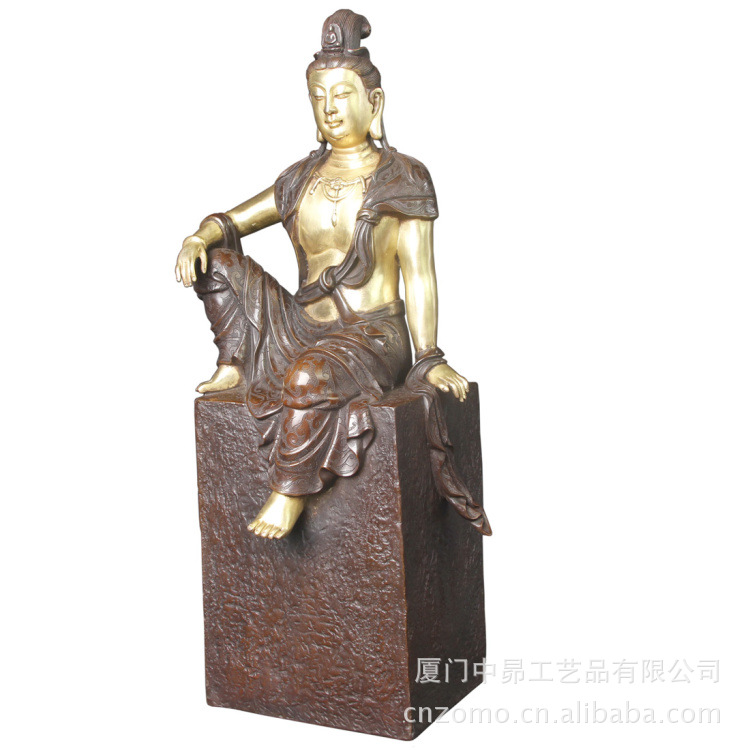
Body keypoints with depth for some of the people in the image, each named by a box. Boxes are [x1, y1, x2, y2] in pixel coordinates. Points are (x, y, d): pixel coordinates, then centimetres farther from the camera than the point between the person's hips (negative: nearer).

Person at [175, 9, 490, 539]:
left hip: (374, 339, -5)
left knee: (310, 374, -38)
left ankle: (292, 492, -18)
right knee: (217, 261, -4)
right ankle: (235, 367, 6)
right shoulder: (302, 179, 11)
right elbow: (231, 221, 15)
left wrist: (430, 358, -13)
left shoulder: (402, 178, -2)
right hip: (302, 330, 5)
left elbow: (418, 273, -6)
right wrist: (200, 237, -9)